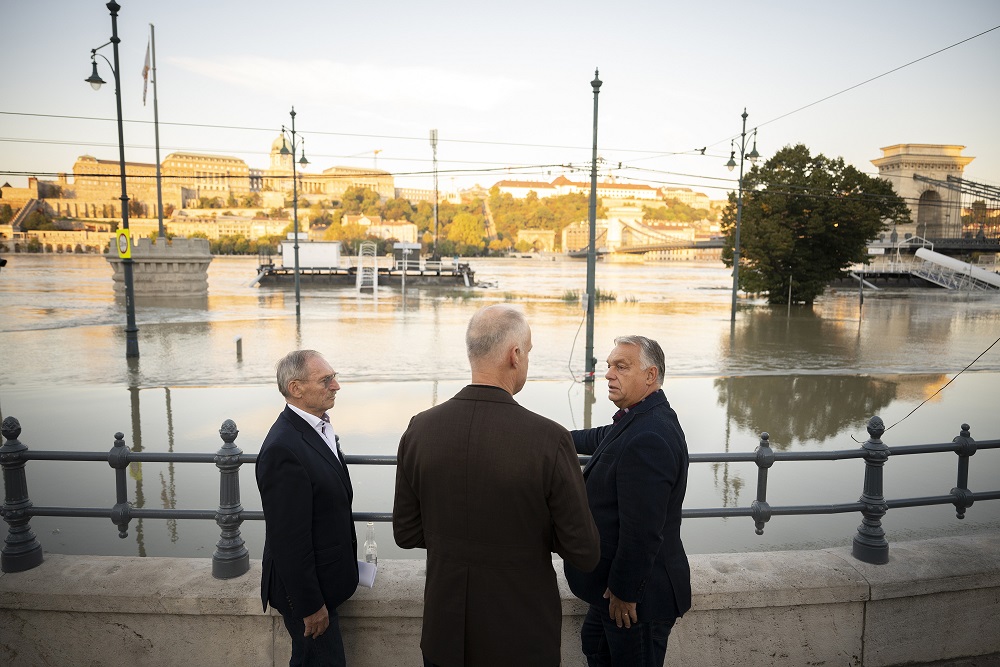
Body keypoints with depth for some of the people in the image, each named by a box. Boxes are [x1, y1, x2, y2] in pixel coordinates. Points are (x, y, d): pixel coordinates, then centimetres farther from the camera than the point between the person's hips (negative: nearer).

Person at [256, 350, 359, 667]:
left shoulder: (317, 427, 1)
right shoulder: (283, 449, -29)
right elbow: (289, 539, -26)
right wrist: (310, 605, -20)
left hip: (323, 577, 9)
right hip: (305, 586, -9)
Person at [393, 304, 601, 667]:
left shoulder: (420, 429, -12)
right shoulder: (549, 439, -23)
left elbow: (406, 534, -2)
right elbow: (584, 553, -15)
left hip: (445, 630, 3)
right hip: (521, 636, -2)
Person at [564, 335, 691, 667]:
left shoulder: (647, 440, -32)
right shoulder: (640, 419, 1)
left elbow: (642, 532, -31)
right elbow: (604, 438, 24)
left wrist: (624, 593, -21)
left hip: (639, 595, -10)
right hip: (616, 580, 10)